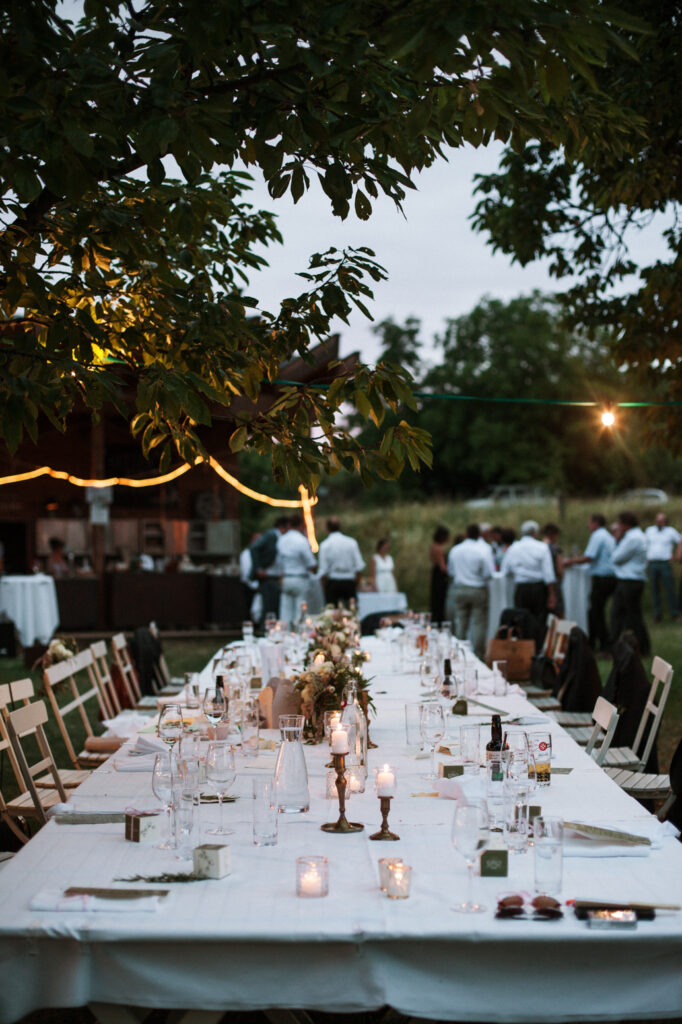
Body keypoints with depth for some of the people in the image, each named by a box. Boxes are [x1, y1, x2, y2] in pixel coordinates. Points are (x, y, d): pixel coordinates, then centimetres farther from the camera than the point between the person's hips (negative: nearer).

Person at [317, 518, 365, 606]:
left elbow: (323, 572, -6)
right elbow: (359, 567, 0)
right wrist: (356, 586, 9)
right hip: (350, 582, 2)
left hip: (333, 582, -2)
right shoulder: (352, 542, 2)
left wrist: (324, 589, 2)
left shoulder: (324, 545, -3)